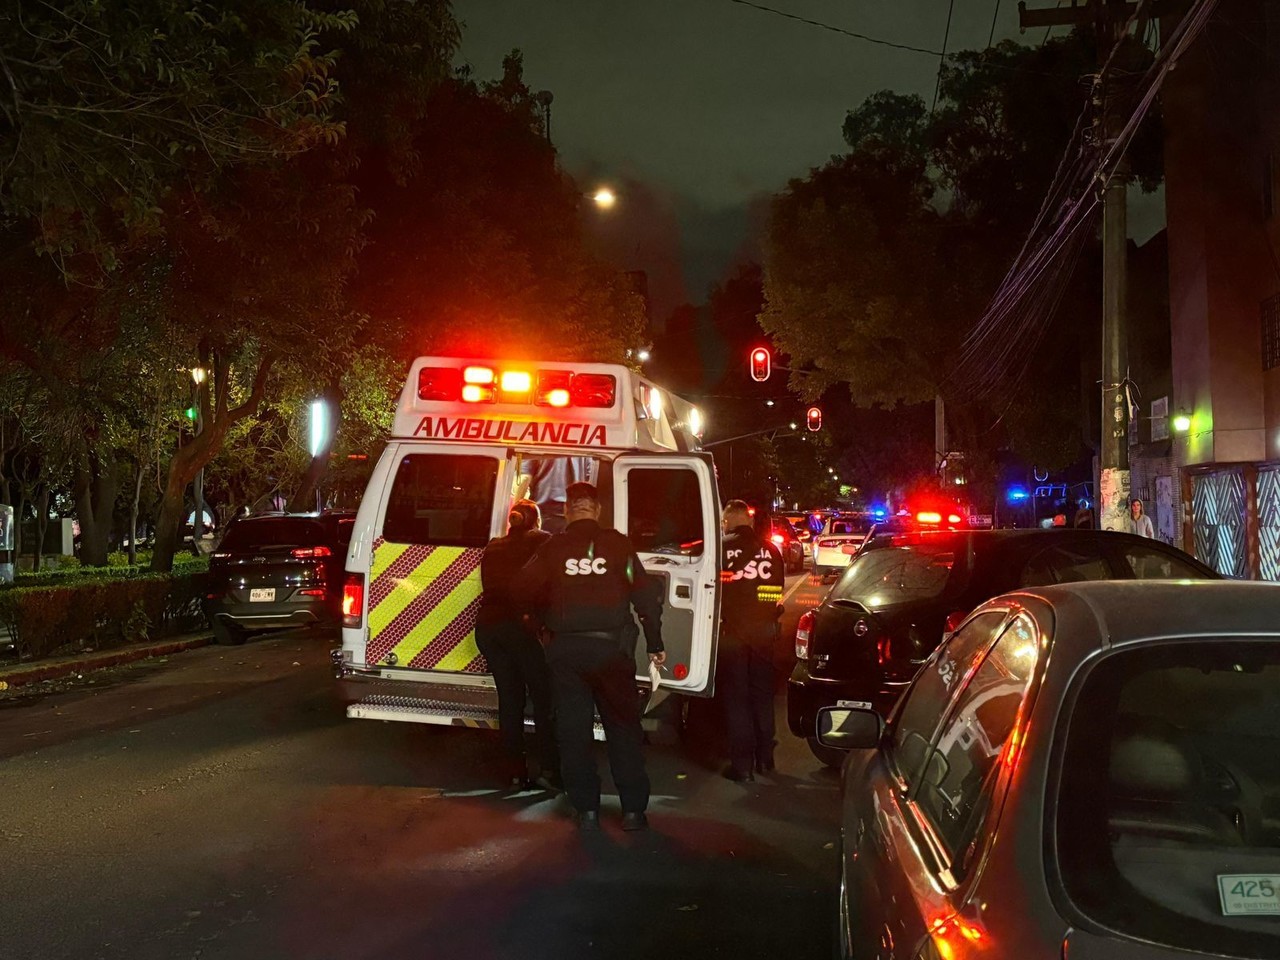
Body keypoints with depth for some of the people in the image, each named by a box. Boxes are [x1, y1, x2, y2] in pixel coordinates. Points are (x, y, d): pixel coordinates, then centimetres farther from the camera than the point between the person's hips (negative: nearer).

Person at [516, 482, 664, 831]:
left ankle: (586, 809, 11)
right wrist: (655, 644, 5)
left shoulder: (553, 548, 0)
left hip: (566, 649, 0)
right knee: (623, 727, 9)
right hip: (611, 648, 0)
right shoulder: (618, 545, -1)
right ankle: (633, 809, 8)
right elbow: (646, 596, -3)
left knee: (573, 730, 9)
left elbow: (526, 588, -3)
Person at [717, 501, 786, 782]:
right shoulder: (770, 550, 4)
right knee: (762, 695, 16)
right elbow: (778, 591, 12)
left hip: (731, 631, -4)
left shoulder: (722, 548, -9)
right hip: (763, 632, 4)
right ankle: (764, 758, 25)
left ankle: (742, 764, 3)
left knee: (736, 697, 3)